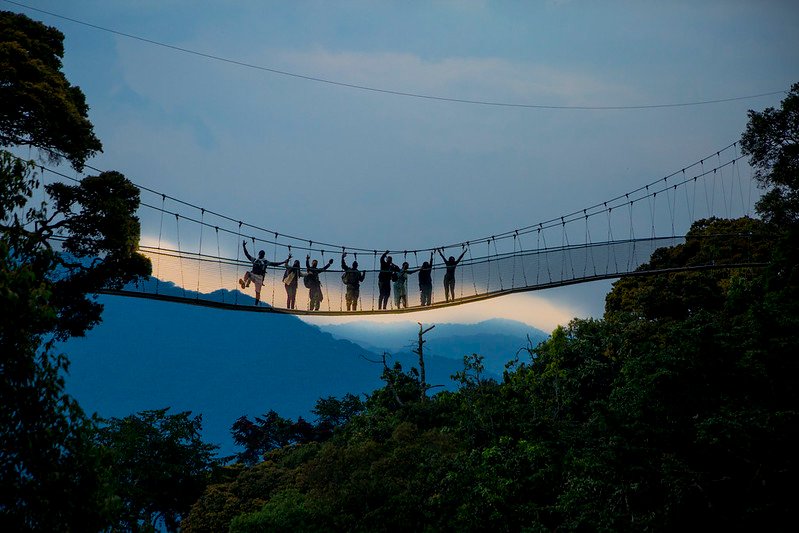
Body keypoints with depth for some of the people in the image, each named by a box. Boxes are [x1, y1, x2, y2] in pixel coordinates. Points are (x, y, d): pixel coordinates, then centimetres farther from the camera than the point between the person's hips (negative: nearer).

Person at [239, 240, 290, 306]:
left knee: (258, 292, -6)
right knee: (247, 273, -30)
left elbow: (275, 264, 4)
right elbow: (247, 254, 19)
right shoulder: (254, 260, 17)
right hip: (252, 275, 2)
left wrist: (285, 261, -4)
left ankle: (256, 304, -5)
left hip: (259, 277, -2)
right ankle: (245, 283, -49)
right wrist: (244, 246, 17)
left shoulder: (265, 262, 9)